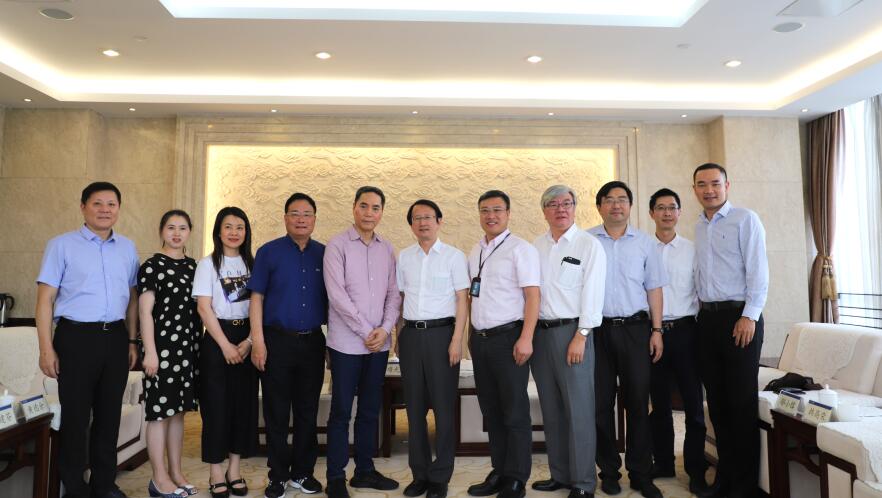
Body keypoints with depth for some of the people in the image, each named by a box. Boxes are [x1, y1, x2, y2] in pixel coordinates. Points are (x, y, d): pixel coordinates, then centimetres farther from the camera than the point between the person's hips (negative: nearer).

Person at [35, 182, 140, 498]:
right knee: (76, 416, 4)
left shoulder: (127, 248, 11)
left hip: (116, 338, 4)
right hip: (77, 337, -3)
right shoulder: (62, 245, 0)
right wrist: (46, 348, -9)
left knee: (110, 414, 11)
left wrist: (132, 341, 10)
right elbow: (45, 299, -3)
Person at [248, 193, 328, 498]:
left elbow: (331, 300, 11)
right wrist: (258, 341, -9)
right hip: (277, 341, -2)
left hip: (313, 342, 3)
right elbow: (257, 298, -2)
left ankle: (302, 472, 25)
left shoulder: (324, 254, 7)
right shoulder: (269, 252, 0)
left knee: (308, 412, 11)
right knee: (277, 413, 6)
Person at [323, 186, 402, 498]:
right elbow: (337, 294, -12)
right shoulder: (337, 245, -5)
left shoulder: (387, 249, 9)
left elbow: (393, 293, 8)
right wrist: (366, 332, -13)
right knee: (341, 411, 3)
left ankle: (365, 470, 27)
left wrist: (385, 329, -7)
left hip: (379, 343, 5)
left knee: (370, 409, 13)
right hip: (346, 342, -4)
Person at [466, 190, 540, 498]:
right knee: (491, 411, 14)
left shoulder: (520, 249, -7)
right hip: (479, 339, 7)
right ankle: (499, 472, 27)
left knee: (514, 412, 3)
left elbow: (532, 295, -13)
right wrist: (471, 335, 13)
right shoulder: (475, 252, 13)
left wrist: (525, 339, -20)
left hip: (508, 337, -6)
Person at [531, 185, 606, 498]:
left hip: (572, 331, -5)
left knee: (578, 409, -2)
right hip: (540, 331, 5)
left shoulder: (589, 245, -2)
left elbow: (592, 293, -8)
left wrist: (580, 336, -13)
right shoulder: (535, 247, 13)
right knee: (551, 410, 11)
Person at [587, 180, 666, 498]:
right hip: (598, 328, -1)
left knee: (638, 401, 3)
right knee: (601, 402, 4)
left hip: (635, 328, 1)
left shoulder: (645, 242, 10)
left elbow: (654, 289, 10)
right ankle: (608, 471, 18)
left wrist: (657, 331, 3)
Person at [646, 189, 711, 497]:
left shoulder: (692, 249, 5)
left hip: (685, 330, 0)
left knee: (693, 402, 2)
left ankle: (696, 471, 15)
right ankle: (663, 462, 25)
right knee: (659, 402, 11)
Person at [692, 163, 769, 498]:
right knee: (716, 399, 9)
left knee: (741, 401, -1)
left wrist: (749, 317, -15)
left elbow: (758, 272, -10)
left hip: (739, 316, -6)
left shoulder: (745, 220, -4)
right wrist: (702, 312, 9)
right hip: (707, 317, 6)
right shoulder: (698, 227, 14)